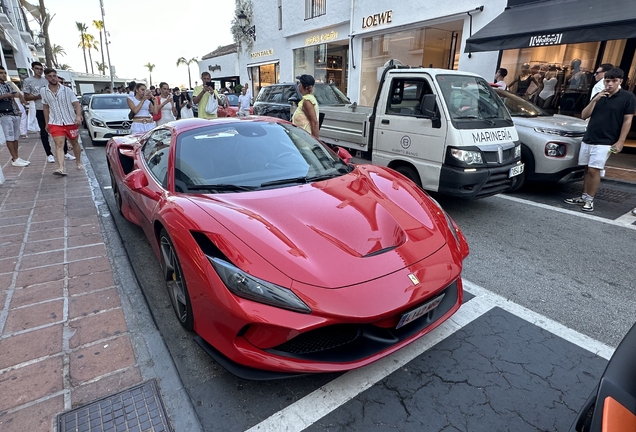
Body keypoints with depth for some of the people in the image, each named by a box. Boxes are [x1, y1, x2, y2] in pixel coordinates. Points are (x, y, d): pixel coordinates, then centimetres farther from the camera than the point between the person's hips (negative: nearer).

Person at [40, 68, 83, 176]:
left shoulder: (67, 90, -2)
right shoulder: (43, 91, 5)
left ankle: (78, 162, 34)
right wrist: (47, 123, 13)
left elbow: (77, 104, -7)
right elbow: (46, 107, 14)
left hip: (71, 122, 0)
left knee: (74, 143, 14)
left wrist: (78, 116, -25)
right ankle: (61, 168, -27)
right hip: (55, 123, 1)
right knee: (59, 145, -13)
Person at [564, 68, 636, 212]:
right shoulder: (599, 95, 12)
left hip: (605, 142, -5)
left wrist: (620, 142, -10)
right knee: (587, 169, 8)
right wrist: (594, 100, -8)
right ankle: (584, 197, 15)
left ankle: (590, 200, -1)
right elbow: (584, 116, 6)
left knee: (594, 170, -10)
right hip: (587, 139, 5)